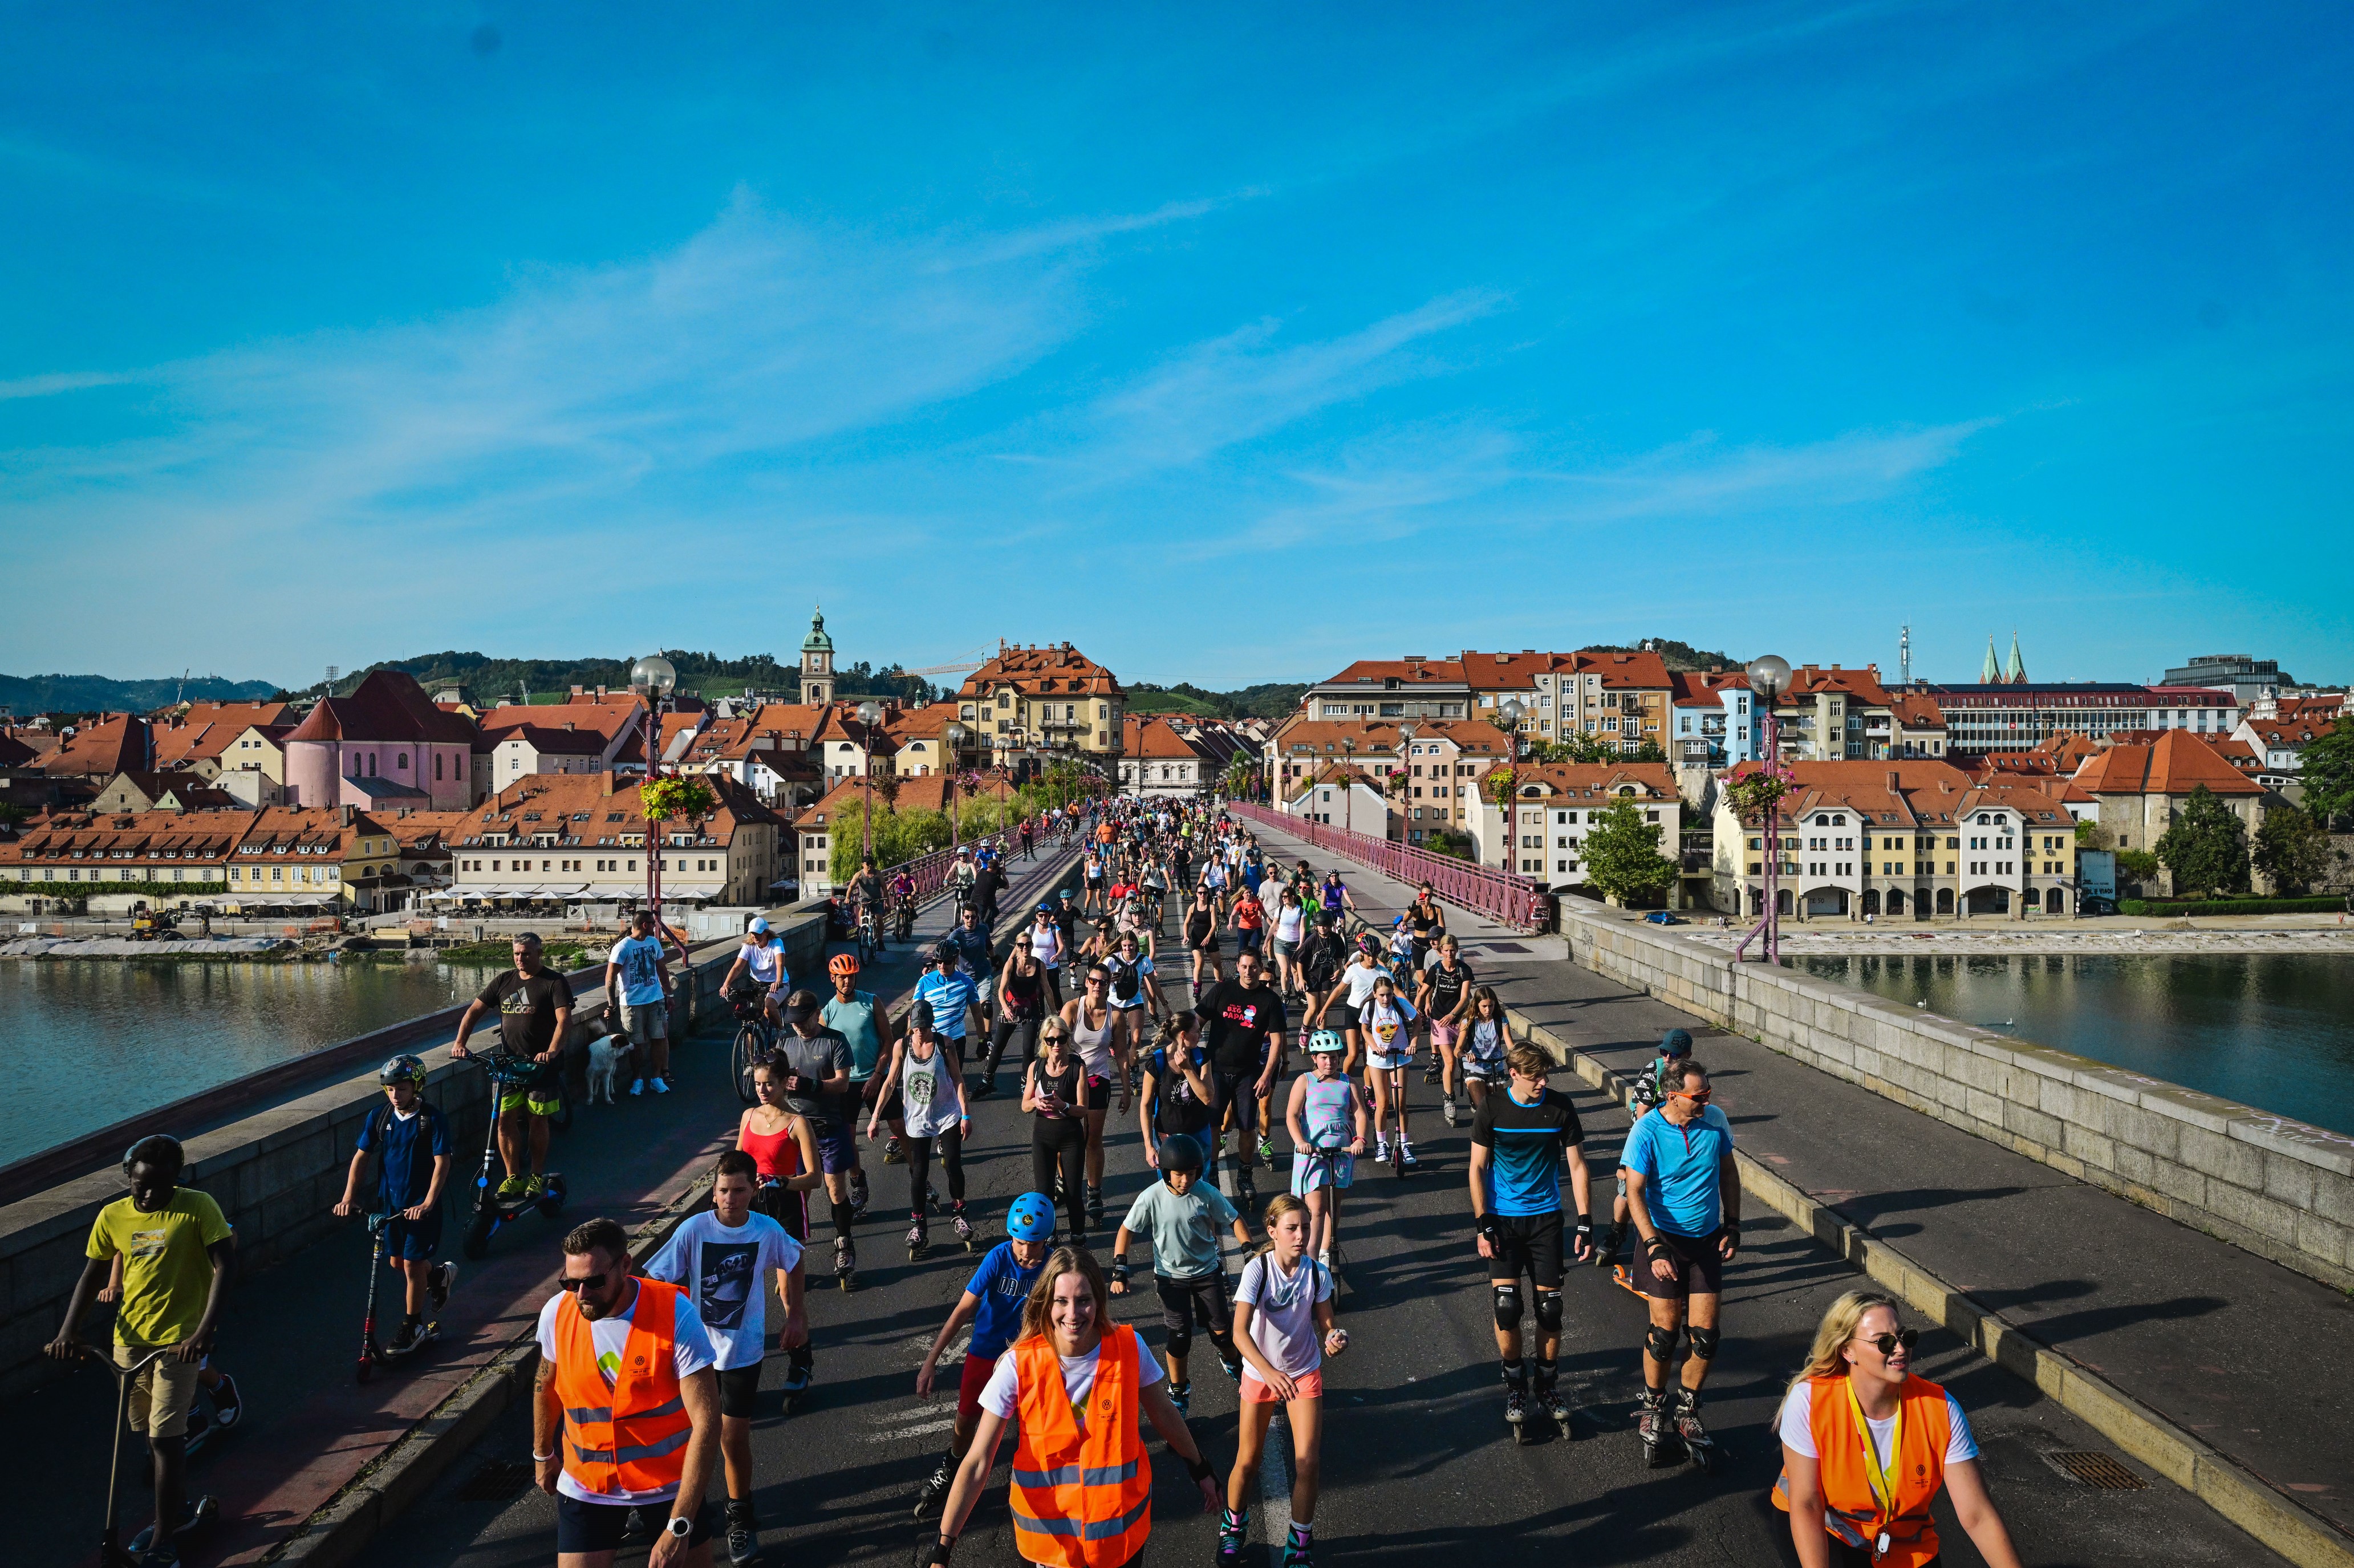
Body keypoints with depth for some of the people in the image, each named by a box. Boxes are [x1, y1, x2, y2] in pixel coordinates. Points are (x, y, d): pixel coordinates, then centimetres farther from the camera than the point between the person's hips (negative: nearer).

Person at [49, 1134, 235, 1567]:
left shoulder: (198, 1207, -13)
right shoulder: (112, 1217, -1)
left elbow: (222, 1269, -16)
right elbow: (92, 1276, 8)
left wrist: (204, 1333, -25)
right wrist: (68, 1330, -5)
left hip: (179, 1340, -5)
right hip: (130, 1339, 5)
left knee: (165, 1438, -7)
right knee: (153, 1434, 17)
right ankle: (181, 1510, 37)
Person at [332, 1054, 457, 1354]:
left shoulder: (432, 1119, -15)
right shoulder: (379, 1117, -2)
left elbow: (442, 1162, -18)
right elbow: (362, 1156, 2)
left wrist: (428, 1203, -27)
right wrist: (348, 1197, -8)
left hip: (421, 1204, -5)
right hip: (390, 1200, 5)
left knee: (412, 1264, -1)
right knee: (396, 1261, 14)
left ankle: (413, 1326, 15)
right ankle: (439, 1274, 44)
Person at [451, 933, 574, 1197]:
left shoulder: (554, 982, -6)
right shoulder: (503, 981, 9)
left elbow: (564, 1020, -18)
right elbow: (474, 1010, 9)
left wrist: (552, 1051, -33)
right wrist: (460, 1042, -6)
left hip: (541, 1063, -4)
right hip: (508, 1061, 4)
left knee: (537, 1120, 2)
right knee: (505, 1119, -2)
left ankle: (536, 1177, 16)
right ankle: (514, 1178, 9)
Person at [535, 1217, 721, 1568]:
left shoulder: (676, 1314, -24)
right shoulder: (556, 1313, -13)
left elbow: (707, 1420, -25)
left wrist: (678, 1527, -28)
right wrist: (543, 1455, 22)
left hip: (672, 1483, -2)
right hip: (587, 1485, 2)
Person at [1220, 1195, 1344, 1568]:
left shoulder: (1318, 1273, -14)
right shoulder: (1257, 1270, -22)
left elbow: (1326, 1324, -7)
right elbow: (1240, 1331, -29)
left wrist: (1334, 1340, -31)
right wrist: (1269, 1373, -42)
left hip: (1305, 1373, 1)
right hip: (1259, 1372, -1)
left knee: (1308, 1463, -5)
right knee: (1248, 1461, 9)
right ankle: (1233, 1526, 38)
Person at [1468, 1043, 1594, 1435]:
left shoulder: (1560, 1107, -7)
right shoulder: (1492, 1108, -9)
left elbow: (1577, 1166, 0)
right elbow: (1477, 1168, -3)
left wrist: (1585, 1223, -4)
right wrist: (1482, 1226, -9)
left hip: (1546, 1218, 1)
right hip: (1503, 1221, -1)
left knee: (1550, 1309, 2)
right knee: (1506, 1308, -6)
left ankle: (1548, 1385, 23)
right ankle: (1515, 1385, 15)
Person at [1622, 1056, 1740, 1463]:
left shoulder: (1715, 1120, -6)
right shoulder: (1647, 1131, -18)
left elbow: (1728, 1171, 10)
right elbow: (1634, 1192, -19)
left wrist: (1733, 1224, 6)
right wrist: (1654, 1247, -28)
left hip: (1708, 1239, 3)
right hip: (1664, 1240, -3)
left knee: (1705, 1334, 2)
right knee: (1665, 1330, -2)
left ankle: (1687, 1410, 22)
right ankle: (1653, 1408, 21)